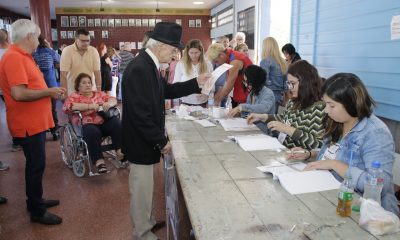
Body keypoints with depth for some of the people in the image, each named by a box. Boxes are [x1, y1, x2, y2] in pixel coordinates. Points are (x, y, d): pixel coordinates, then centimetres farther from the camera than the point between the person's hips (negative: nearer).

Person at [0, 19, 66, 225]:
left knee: (36, 164, 19)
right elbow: (18, 93, -28)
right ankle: (37, 211, 15)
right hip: (28, 124, -10)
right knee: (36, 165, 1)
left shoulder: (22, 56, 12)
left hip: (35, 121, 10)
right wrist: (49, 92, -18)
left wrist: (50, 91, 9)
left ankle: (35, 200, 35)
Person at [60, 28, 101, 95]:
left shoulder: (94, 51, -2)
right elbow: (63, 74, -13)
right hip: (73, 92, -2)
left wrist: (99, 91, -6)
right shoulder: (67, 51, -10)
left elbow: (97, 72, -2)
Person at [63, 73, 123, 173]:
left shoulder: (99, 94, 23)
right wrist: (90, 106, -17)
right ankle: (99, 160, -33)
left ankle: (120, 151, -25)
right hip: (87, 125, -3)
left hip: (104, 122, 4)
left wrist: (109, 103, -9)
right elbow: (67, 106, -10)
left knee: (116, 122, -26)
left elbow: (113, 99, 17)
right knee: (92, 132, -36)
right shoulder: (74, 96, 10)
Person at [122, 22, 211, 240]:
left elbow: (166, 91, 17)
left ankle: (147, 221, 43)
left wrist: (196, 83, 12)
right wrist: (161, 141, -20)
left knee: (145, 185, 24)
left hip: (147, 139, 10)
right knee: (142, 187, 7)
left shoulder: (148, 64, 6)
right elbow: (140, 113, -28)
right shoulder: (139, 68, -26)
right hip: (141, 141, -10)